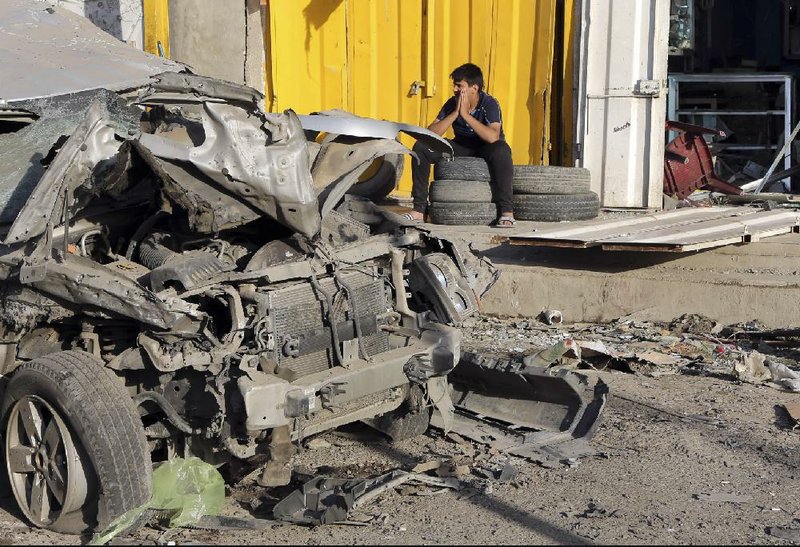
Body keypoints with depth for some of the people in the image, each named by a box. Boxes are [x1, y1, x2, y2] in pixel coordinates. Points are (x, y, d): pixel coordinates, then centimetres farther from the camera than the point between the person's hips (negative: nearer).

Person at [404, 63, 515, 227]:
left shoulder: (489, 104, -19)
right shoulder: (452, 103, -7)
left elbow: (493, 137, -37)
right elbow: (430, 134, -14)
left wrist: (466, 114, -33)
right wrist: (455, 113, -25)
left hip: (485, 148, -4)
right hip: (462, 147, 4)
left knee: (501, 150, -40)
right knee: (421, 147, -15)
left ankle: (507, 211, -34)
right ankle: (419, 209, -14)